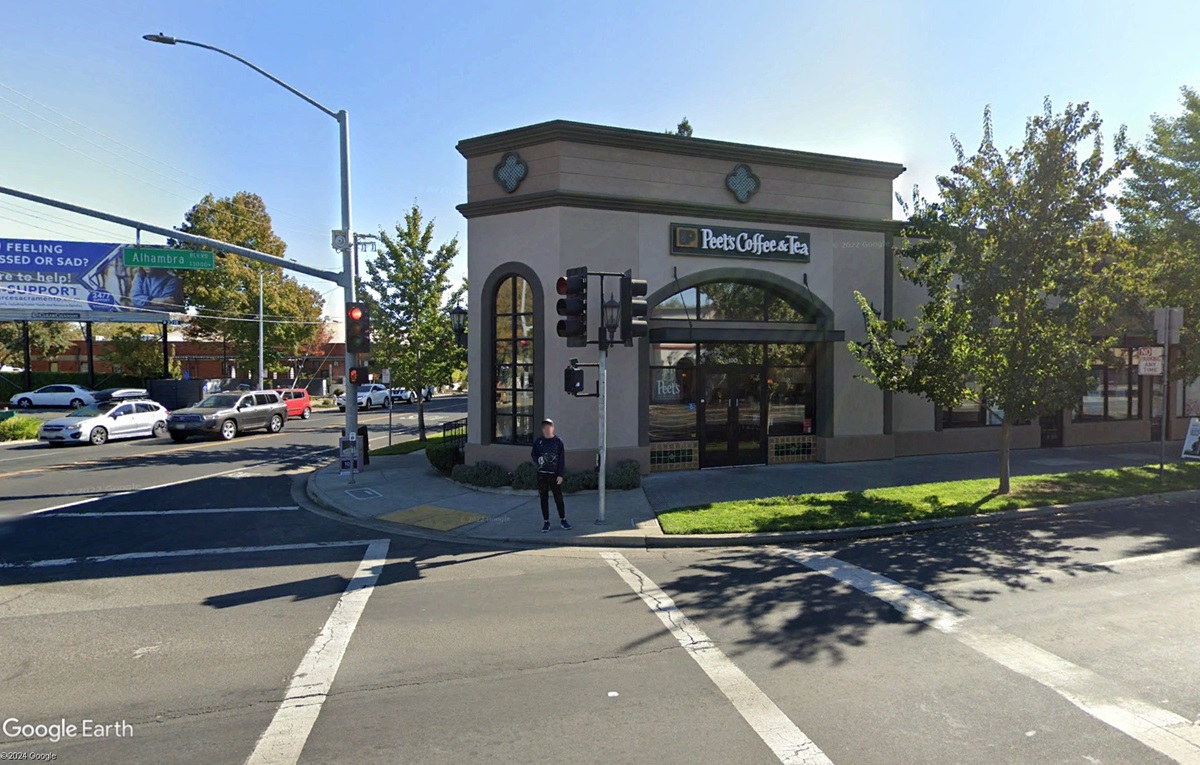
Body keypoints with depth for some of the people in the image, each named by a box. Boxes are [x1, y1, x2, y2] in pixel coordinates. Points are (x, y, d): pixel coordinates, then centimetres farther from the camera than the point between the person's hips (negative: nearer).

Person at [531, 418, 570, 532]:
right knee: (544, 499, 6)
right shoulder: (538, 441, 3)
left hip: (555, 474, -1)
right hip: (542, 474, 1)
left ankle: (563, 520, 17)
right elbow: (534, 455, 9)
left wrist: (560, 475, -7)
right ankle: (546, 522, 15)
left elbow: (562, 459, -1)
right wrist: (537, 461, -15)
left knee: (559, 498, 3)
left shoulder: (558, 441, -1)